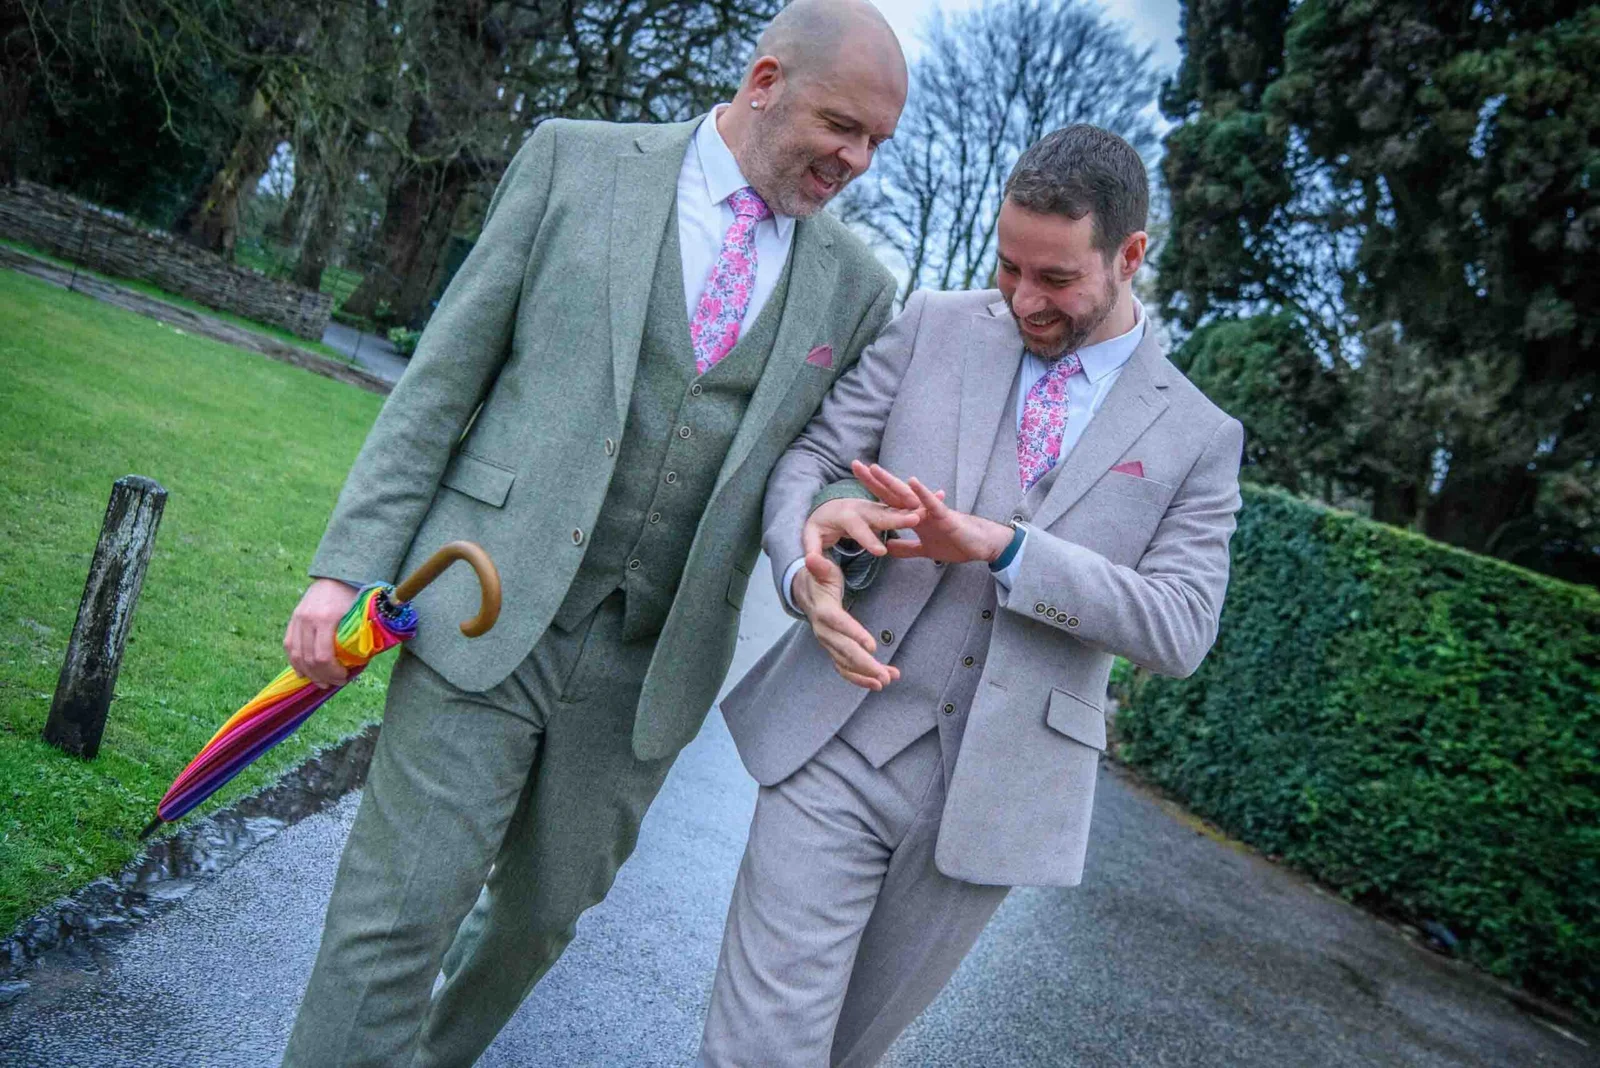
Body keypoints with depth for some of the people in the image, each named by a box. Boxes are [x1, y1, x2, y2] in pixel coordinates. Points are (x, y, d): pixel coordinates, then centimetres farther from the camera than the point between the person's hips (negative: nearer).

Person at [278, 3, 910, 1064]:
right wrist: (348, 566, -5)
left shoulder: (856, 285, 6)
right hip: (490, 611, -2)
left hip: (645, 660, 3)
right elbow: (444, 377, 0)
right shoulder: (577, 159, 1)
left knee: (542, 915, 16)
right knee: (398, 915, -2)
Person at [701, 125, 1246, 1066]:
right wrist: (805, 569, -20)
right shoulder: (935, 328, 5)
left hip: (993, 797, 1)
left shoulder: (1199, 437, 3)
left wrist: (1000, 547, -19)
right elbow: (811, 455, 4)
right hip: (837, 747, 0)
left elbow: (1181, 629, -6)